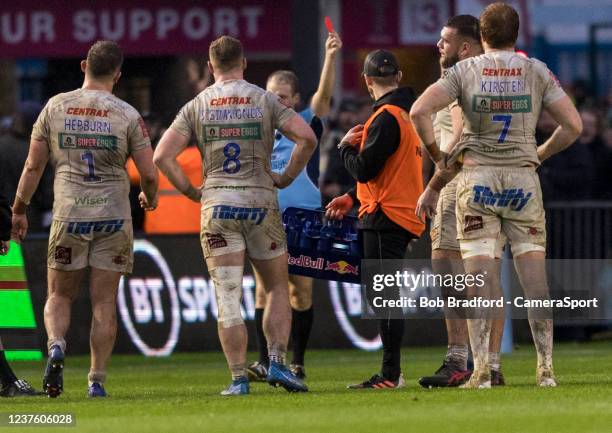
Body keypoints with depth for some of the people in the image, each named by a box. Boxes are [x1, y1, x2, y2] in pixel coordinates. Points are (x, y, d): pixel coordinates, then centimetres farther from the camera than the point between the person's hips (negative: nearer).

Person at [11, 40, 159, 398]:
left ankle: (56, 345, -16)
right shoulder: (127, 115, -4)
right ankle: (97, 380, 4)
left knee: (59, 296, 12)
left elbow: (33, 166, 5)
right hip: (114, 216, -1)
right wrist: (150, 198, 19)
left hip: (68, 215, 1)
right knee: (104, 302, 5)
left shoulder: (55, 107, 1)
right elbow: (149, 174, -4)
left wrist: (19, 211, 16)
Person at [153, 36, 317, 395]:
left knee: (228, 298, -1)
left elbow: (162, 156, -2)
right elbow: (307, 138, -9)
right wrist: (286, 178, 2)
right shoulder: (265, 101, 1)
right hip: (261, 202, 0)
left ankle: (239, 378, -5)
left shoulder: (196, 106, 5)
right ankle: (277, 362, -1)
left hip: (216, 205, 1)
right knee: (277, 288, 13)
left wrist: (191, 191, 8)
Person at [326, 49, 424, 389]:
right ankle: (391, 372, 14)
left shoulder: (386, 117, -14)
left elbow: (364, 169, -18)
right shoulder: (407, 113, 16)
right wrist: (353, 198, 24)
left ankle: (390, 374, -10)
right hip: (405, 215, 10)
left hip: (385, 217, -10)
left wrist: (346, 147, 1)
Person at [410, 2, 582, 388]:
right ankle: (546, 367, 1)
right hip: (523, 178, 1)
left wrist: (438, 158, 1)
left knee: (478, 276, -2)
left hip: (477, 178, -1)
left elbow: (419, 112, -10)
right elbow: (573, 125, -1)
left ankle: (482, 369, -7)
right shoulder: (537, 72, 2)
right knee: (534, 272, 4)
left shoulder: (465, 71, 0)